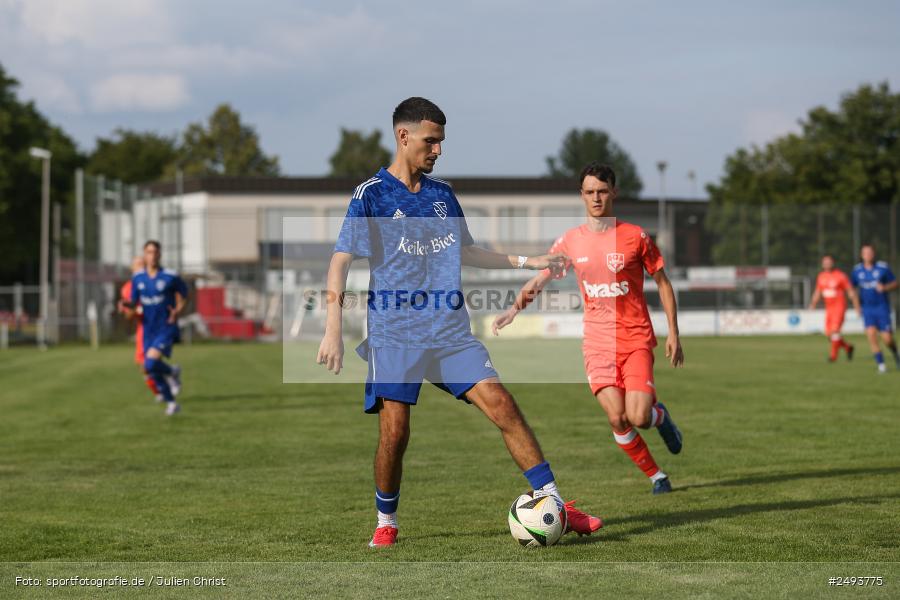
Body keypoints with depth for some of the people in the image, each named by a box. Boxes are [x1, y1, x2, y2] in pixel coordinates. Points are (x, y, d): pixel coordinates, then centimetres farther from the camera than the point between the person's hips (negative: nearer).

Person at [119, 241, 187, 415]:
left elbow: (183, 298, 3)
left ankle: (172, 372, 8)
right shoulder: (137, 278, 3)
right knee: (154, 373, 7)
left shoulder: (170, 277, -9)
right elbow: (133, 303, 8)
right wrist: (127, 307, -16)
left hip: (166, 328, -5)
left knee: (151, 363, -24)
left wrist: (177, 312, -16)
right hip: (149, 330, 5)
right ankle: (171, 403, 27)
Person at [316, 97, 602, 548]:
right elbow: (341, 261, -10)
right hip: (394, 336, -4)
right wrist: (333, 330, -20)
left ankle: (555, 506, -6)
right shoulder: (371, 195, -3)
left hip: (451, 333, 4)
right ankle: (385, 524, 13)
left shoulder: (442, 194, 14)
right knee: (394, 430, -10)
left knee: (501, 404, -8)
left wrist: (526, 262, 23)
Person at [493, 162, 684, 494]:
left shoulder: (635, 236, -2)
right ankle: (656, 476, 11)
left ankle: (661, 415, 22)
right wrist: (514, 308, -16)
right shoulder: (570, 241, 4)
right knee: (617, 418, -10)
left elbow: (662, 283, 5)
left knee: (638, 417, -15)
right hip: (597, 342, 2)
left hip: (636, 339, -2)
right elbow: (539, 279, 4)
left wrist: (673, 333, 1)